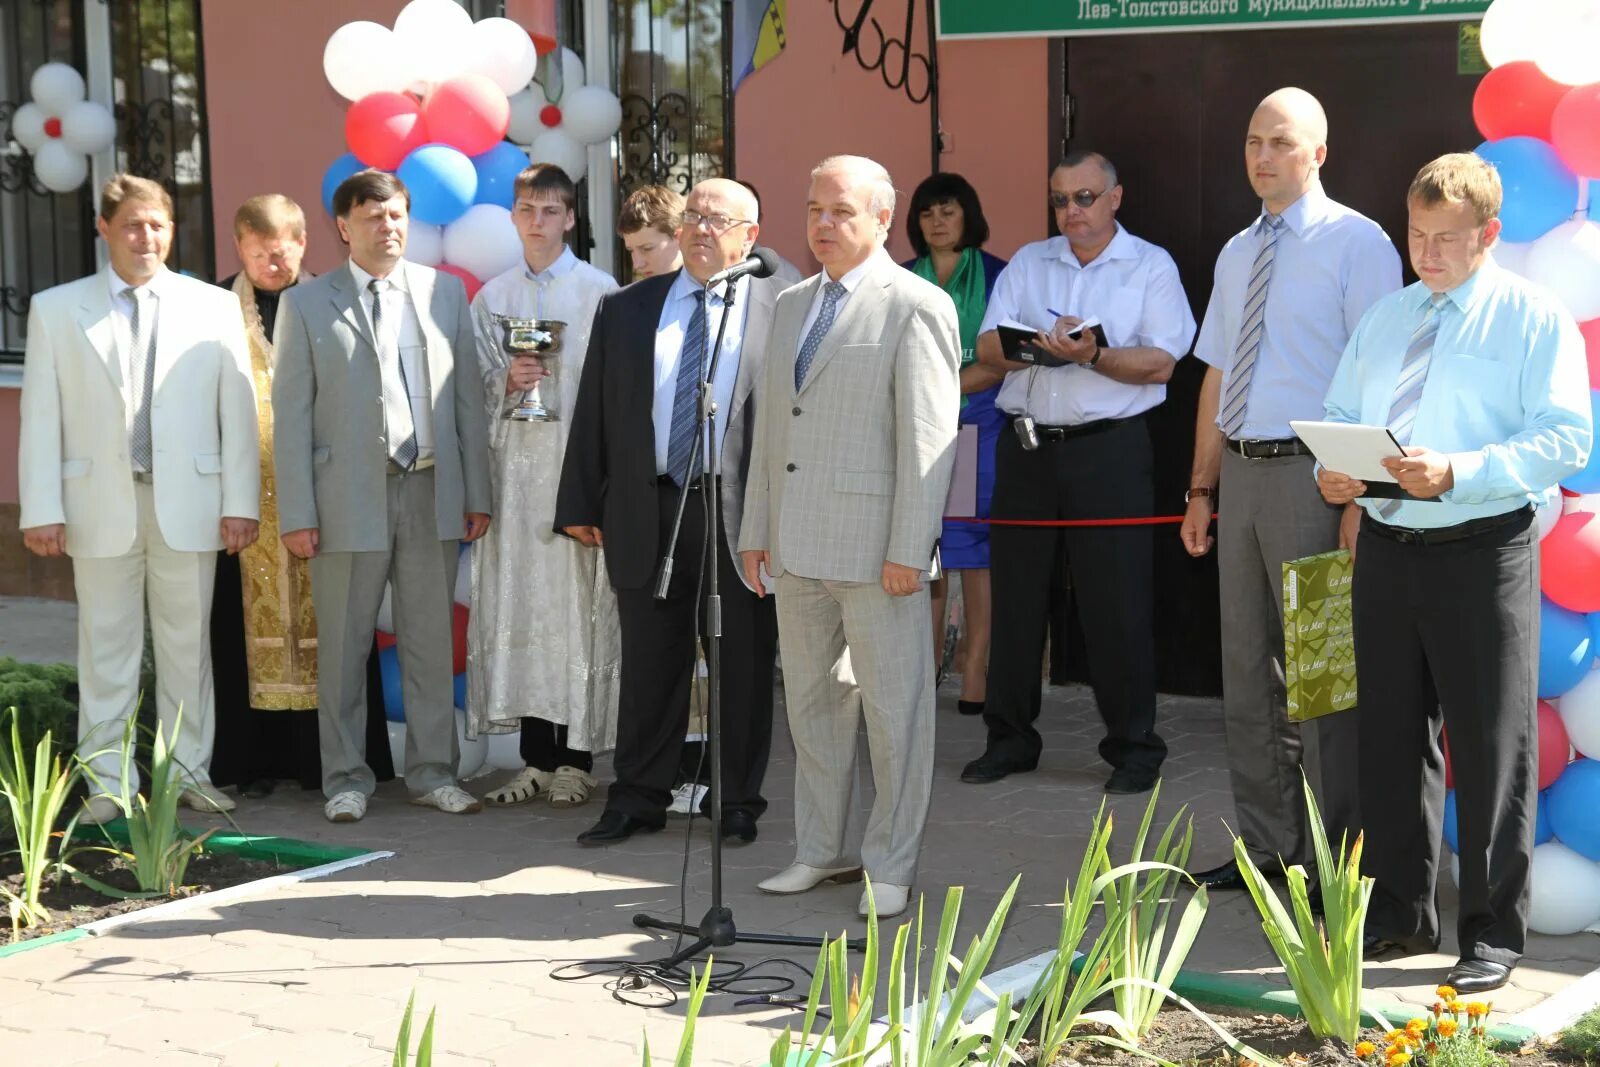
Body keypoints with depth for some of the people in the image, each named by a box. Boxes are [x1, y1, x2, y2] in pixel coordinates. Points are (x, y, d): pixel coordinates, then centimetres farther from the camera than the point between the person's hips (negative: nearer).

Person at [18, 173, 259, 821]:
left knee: (188, 645, 7)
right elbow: (40, 417, 3)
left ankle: (189, 773, 16)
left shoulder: (214, 308, 6)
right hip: (100, 505, 0)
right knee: (106, 648, 4)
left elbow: (238, 412, 4)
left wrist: (241, 501, -2)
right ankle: (109, 784, 11)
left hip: (189, 502, 0)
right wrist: (42, 511, -4)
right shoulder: (56, 310, 6)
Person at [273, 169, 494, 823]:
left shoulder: (446, 293, 9)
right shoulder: (307, 304, 2)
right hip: (349, 497, -2)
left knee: (431, 640, 8)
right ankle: (346, 778, 15)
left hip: (433, 493, 2)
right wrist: (296, 513, -6)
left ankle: (432, 771, 18)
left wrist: (477, 493, 4)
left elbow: (467, 398, 9)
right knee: (343, 646, 4)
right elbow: (291, 413, 0)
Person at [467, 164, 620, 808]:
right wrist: (506, 383, -8)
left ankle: (576, 759, 4)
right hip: (514, 466, 3)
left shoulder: (600, 292, 2)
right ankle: (536, 757, 11)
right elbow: (476, 388, 14)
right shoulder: (492, 299, 12)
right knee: (518, 604, 2)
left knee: (579, 606, -3)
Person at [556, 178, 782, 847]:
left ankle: (737, 801, 18)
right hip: (646, 511, 3)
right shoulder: (625, 310, 11)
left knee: (743, 662, 5)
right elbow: (592, 414, 11)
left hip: (742, 511, -2)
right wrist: (580, 505, 7)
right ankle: (638, 799, 19)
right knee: (648, 662, 9)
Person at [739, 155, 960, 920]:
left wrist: (908, 549, -16)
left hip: (876, 548, -7)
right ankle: (820, 852, 25)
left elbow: (928, 439, -12)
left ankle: (890, 868, 9)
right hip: (800, 547, 7)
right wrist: (756, 530, 14)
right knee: (812, 702, 14)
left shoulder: (916, 308, -7)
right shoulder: (791, 306, 16)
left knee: (894, 711, 0)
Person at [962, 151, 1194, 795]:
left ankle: (1133, 747, 8)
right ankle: (1010, 740, 18)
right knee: (1015, 595, 7)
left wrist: (1093, 355, -21)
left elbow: (1159, 362, -7)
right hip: (1026, 445, 4)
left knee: (1117, 602, -2)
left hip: (1109, 449, -4)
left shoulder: (1151, 266, 4)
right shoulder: (1028, 263, 14)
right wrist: (1038, 343, -16)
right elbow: (988, 348, 3)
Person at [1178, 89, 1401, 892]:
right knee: (1248, 666, 13)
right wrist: (1202, 488, 14)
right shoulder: (1236, 254, 15)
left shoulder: (1356, 244, -7)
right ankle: (1265, 845, 24)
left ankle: (1332, 861, 7)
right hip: (1240, 471, 7)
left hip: (1311, 472, -7)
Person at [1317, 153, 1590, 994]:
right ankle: (1398, 914, 25)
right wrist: (1331, 471, -5)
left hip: (1482, 552, -6)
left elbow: (1564, 439, -12)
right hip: (1386, 547, 6)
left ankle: (1492, 934, 9)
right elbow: (1340, 414, 18)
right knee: (1389, 737, 12)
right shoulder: (1384, 318, 16)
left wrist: (1456, 473, -24)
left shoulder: (1535, 319, -3)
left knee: (1490, 748, -1)